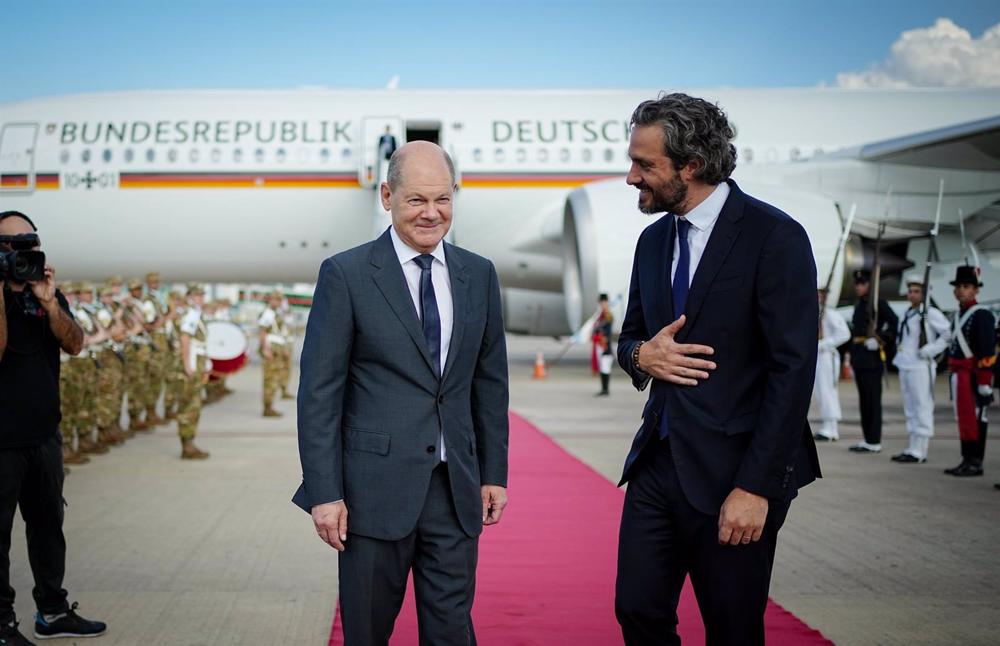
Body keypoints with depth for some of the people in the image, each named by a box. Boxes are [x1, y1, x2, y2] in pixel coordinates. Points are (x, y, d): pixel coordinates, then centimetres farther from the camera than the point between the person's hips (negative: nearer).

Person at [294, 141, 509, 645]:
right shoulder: (346, 274, -5)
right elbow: (318, 392, -6)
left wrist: (494, 472, 10)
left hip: (456, 489, 3)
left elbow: (490, 381, 13)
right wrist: (324, 492, -10)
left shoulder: (479, 275, 8)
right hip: (375, 487, -3)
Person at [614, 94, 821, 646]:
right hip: (658, 460, 6)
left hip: (732, 471, -6)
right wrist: (640, 354, -5)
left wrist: (756, 486, -18)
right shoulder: (653, 240, 10)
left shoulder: (774, 237, -12)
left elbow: (792, 369, -15)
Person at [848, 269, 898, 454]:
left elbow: (895, 323, -19)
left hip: (872, 357, -9)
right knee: (864, 400, 11)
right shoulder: (859, 305, 18)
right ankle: (868, 439, 17)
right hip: (860, 358, 9)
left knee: (872, 400, -7)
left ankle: (874, 442, -4)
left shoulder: (879, 303, -9)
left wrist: (881, 340, -17)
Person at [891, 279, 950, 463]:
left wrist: (930, 350, -18)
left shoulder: (931, 313, -9)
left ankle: (918, 451, -7)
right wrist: (899, 348, 15)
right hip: (905, 365, 9)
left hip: (921, 367, -9)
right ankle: (913, 449, 18)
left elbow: (948, 334, -15)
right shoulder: (907, 314, 16)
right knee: (910, 409, 12)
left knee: (922, 408, -7)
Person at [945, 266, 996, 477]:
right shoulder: (958, 315, 15)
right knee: (963, 418, 11)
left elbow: (988, 351, -16)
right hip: (958, 376, 8)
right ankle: (967, 460, 17)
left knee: (975, 419, -5)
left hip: (973, 376, -8)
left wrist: (985, 381, -19)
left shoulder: (982, 315, -10)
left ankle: (975, 463, 0)